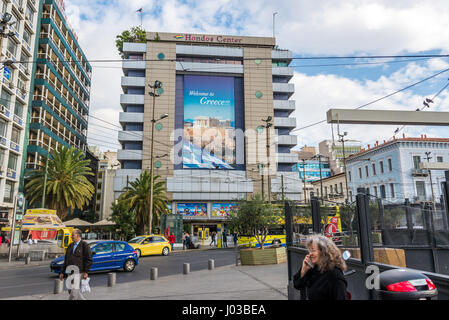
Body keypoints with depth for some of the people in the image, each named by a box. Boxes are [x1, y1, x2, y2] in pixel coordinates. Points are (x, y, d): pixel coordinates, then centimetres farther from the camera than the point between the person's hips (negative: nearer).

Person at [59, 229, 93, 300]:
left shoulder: (84, 245, -9)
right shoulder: (70, 246, 12)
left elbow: (89, 260, -12)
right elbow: (66, 260, 16)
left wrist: (86, 272, -17)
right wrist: (62, 272, 12)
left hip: (79, 272, -8)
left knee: (74, 291, -8)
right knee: (71, 291, 12)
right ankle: (83, 299, 28)